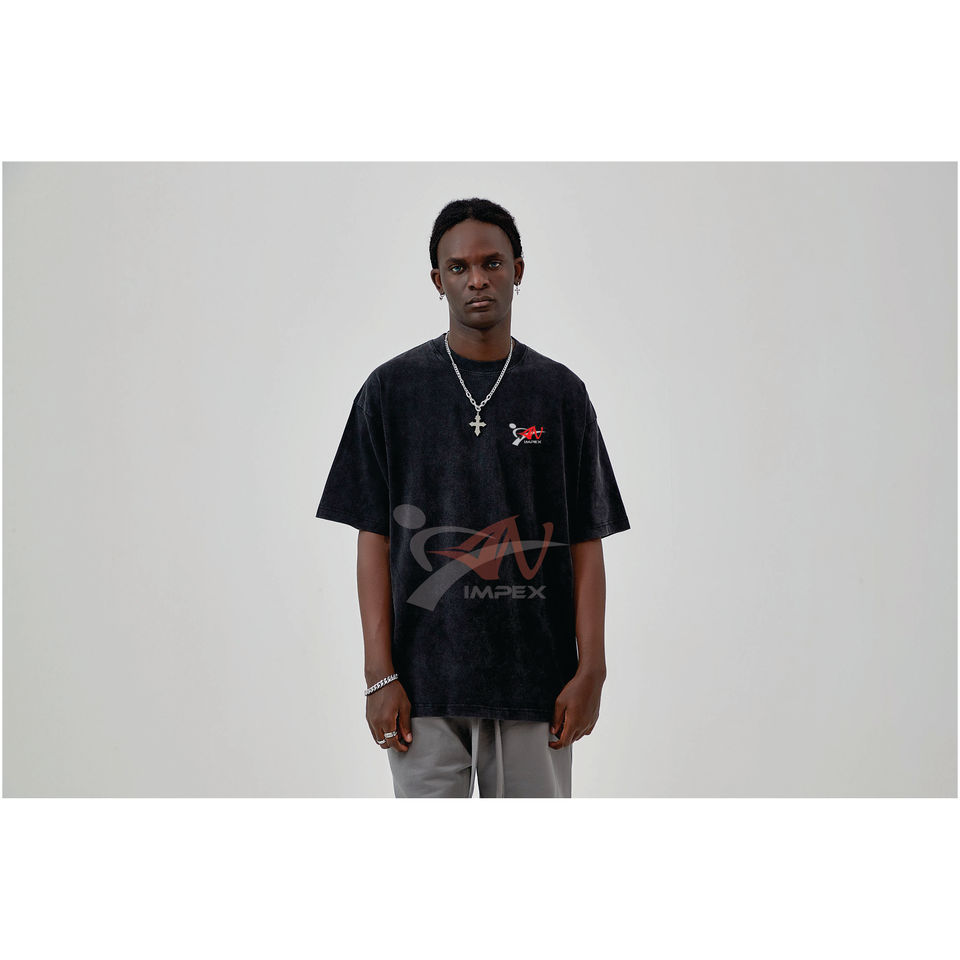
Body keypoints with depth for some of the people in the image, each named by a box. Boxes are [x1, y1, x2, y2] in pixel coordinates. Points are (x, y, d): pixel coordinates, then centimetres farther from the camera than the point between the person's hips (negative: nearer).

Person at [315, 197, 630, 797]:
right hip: (426, 681, -1)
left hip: (535, 683, 1)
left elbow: (587, 542, 4)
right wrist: (381, 674, -6)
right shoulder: (392, 389, 3)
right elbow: (375, 538, 1)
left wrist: (591, 669, -5)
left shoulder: (561, 393, 5)